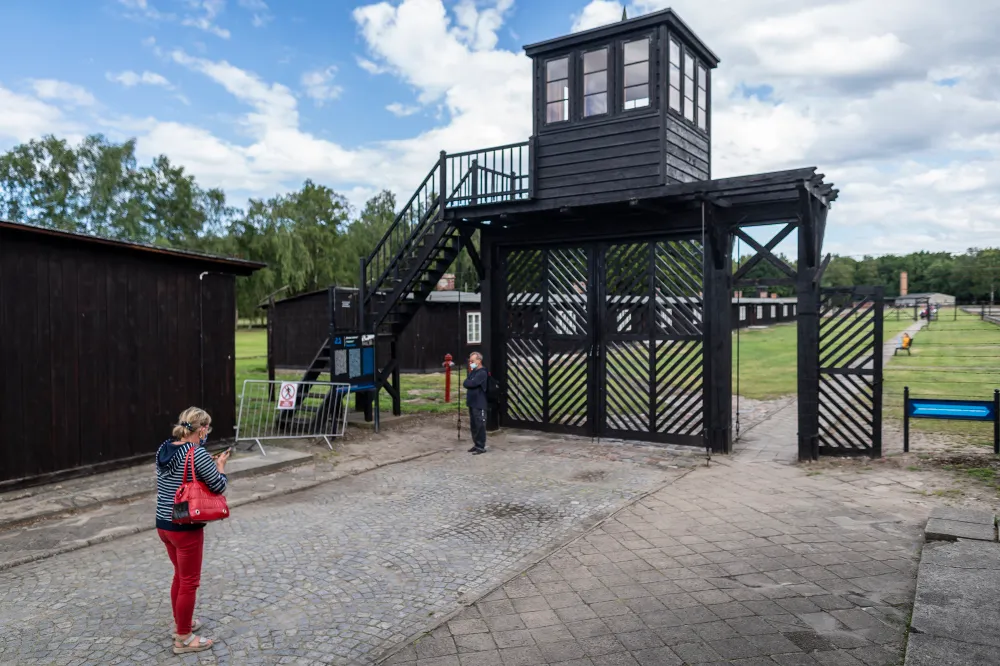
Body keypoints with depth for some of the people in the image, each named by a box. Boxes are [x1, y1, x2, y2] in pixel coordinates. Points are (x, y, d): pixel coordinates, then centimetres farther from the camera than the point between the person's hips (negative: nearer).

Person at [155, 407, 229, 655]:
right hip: (186, 528, -8)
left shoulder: (163, 449, 2)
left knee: (180, 575, 25)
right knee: (189, 582, 7)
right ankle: (183, 639, 19)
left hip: (163, 524, 8)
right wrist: (220, 465, 2)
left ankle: (180, 624, 40)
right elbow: (220, 487, -14)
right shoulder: (197, 454, -21)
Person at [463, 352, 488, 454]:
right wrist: (469, 383, -9)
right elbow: (465, 383, 10)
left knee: (480, 426, -3)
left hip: (479, 404, -9)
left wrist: (467, 383, -3)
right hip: (472, 403, 9)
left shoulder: (482, 373, -14)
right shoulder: (472, 372, 14)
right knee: (473, 425, 13)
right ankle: (476, 444, 22)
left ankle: (481, 447, 2)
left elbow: (472, 384, -22)